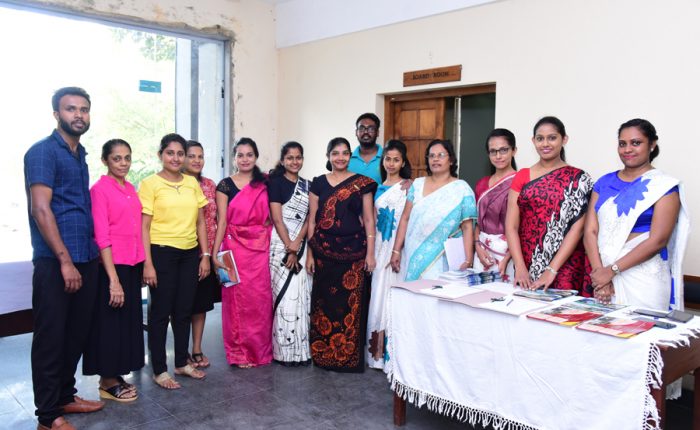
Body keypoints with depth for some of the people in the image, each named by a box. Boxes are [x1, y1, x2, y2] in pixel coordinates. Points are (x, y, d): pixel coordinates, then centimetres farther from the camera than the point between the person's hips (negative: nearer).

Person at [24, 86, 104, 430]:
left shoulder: (81, 154, 15)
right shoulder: (42, 151, -8)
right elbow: (41, 209, -16)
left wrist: (87, 255, 13)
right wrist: (64, 260, -19)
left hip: (85, 259, 8)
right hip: (54, 262, -8)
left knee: (77, 333, 15)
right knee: (50, 337, 2)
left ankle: (65, 396, 29)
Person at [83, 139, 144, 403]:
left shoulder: (131, 189, 11)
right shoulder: (100, 189, -11)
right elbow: (102, 237, -16)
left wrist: (142, 265, 11)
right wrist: (114, 280, -20)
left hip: (133, 264, 8)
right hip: (113, 265, -7)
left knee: (129, 320, 14)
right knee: (111, 323, 3)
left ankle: (116, 375, 27)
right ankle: (107, 382, 16)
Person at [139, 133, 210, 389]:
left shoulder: (192, 183, 8)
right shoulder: (150, 184, -5)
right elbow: (144, 227, -8)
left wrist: (205, 255, 6)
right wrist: (147, 263, -13)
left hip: (190, 253, 5)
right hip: (162, 253, -4)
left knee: (184, 311, 13)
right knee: (161, 312, 4)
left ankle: (182, 363, 28)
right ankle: (159, 370, 16)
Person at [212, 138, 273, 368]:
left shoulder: (265, 183, 8)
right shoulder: (225, 185, 1)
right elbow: (222, 221, -2)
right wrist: (216, 253, -9)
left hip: (261, 247, 2)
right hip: (235, 246, -2)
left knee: (261, 297, 4)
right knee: (237, 297, 2)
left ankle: (260, 349, 19)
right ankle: (239, 352, 15)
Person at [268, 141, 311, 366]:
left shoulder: (307, 185, 12)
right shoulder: (276, 183, -2)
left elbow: (309, 219, 5)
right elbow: (277, 219, -9)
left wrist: (296, 245, -9)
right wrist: (289, 248, -13)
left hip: (300, 246, 5)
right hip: (280, 244, -5)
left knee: (301, 295, 5)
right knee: (284, 294, -4)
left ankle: (300, 348, 14)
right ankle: (285, 351, 4)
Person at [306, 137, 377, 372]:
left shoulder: (362, 183, 3)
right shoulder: (318, 183, 8)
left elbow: (369, 220, 2)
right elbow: (312, 220, 8)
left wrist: (370, 253, -4)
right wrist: (310, 254, 4)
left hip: (353, 252, -2)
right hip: (324, 251, 2)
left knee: (351, 303, 0)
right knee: (325, 302, 6)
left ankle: (349, 355, 14)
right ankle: (323, 353, 19)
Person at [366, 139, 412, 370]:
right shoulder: (379, 187, 16)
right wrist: (372, 251, 12)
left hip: (398, 246, -6)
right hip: (380, 246, 6)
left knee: (392, 295, -5)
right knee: (378, 295, 7)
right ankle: (378, 350, 16)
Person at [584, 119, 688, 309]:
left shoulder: (663, 185, -3)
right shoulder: (605, 183, 9)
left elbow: (658, 240, -12)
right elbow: (590, 231, 1)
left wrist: (612, 270, -15)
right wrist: (599, 271, -13)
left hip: (643, 278, -3)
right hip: (603, 274, 4)